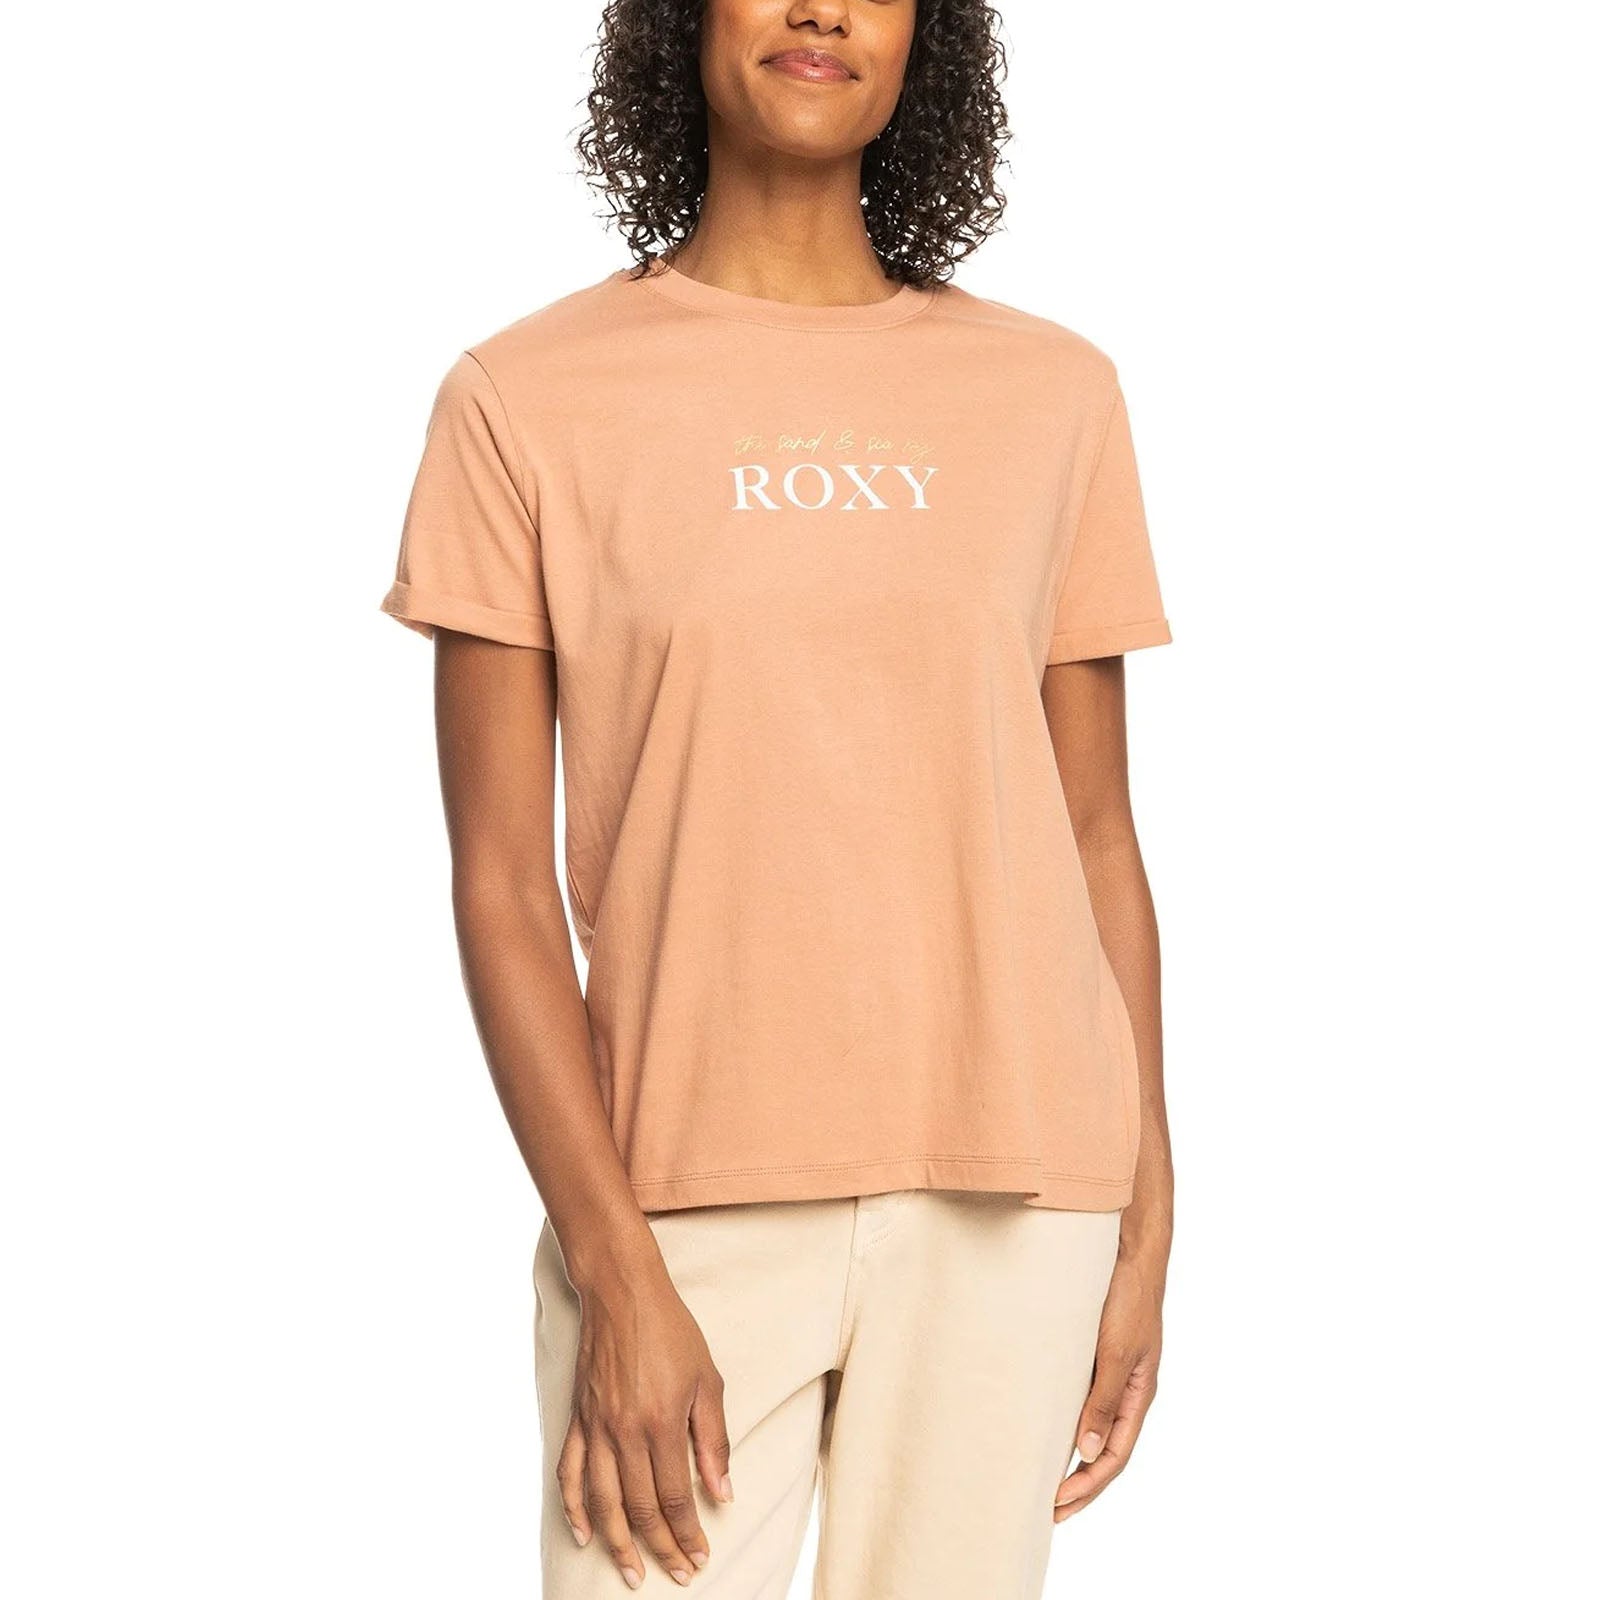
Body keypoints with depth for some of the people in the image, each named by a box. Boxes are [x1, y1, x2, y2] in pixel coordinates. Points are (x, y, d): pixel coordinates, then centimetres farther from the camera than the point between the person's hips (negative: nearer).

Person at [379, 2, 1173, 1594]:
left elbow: (1097, 841, 9)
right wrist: (615, 1275, -10)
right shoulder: (529, 399, 0)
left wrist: (1144, 1229, 5)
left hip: (1005, 1212, 2)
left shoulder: (1053, 393, 7)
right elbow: (500, 882, -3)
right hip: (684, 1213, -2)